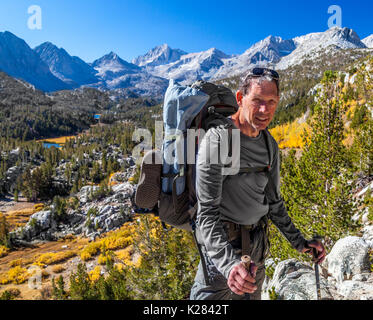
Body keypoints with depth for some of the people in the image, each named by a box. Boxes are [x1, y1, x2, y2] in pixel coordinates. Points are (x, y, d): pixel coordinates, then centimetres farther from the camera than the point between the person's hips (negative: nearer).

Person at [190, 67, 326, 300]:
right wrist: (228, 263, -37)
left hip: (258, 244, 7)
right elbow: (207, 212, -25)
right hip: (222, 245, -6)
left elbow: (273, 200, 12)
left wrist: (299, 242, 7)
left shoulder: (270, 144, 1)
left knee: (251, 296, 21)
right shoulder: (218, 138, -21)